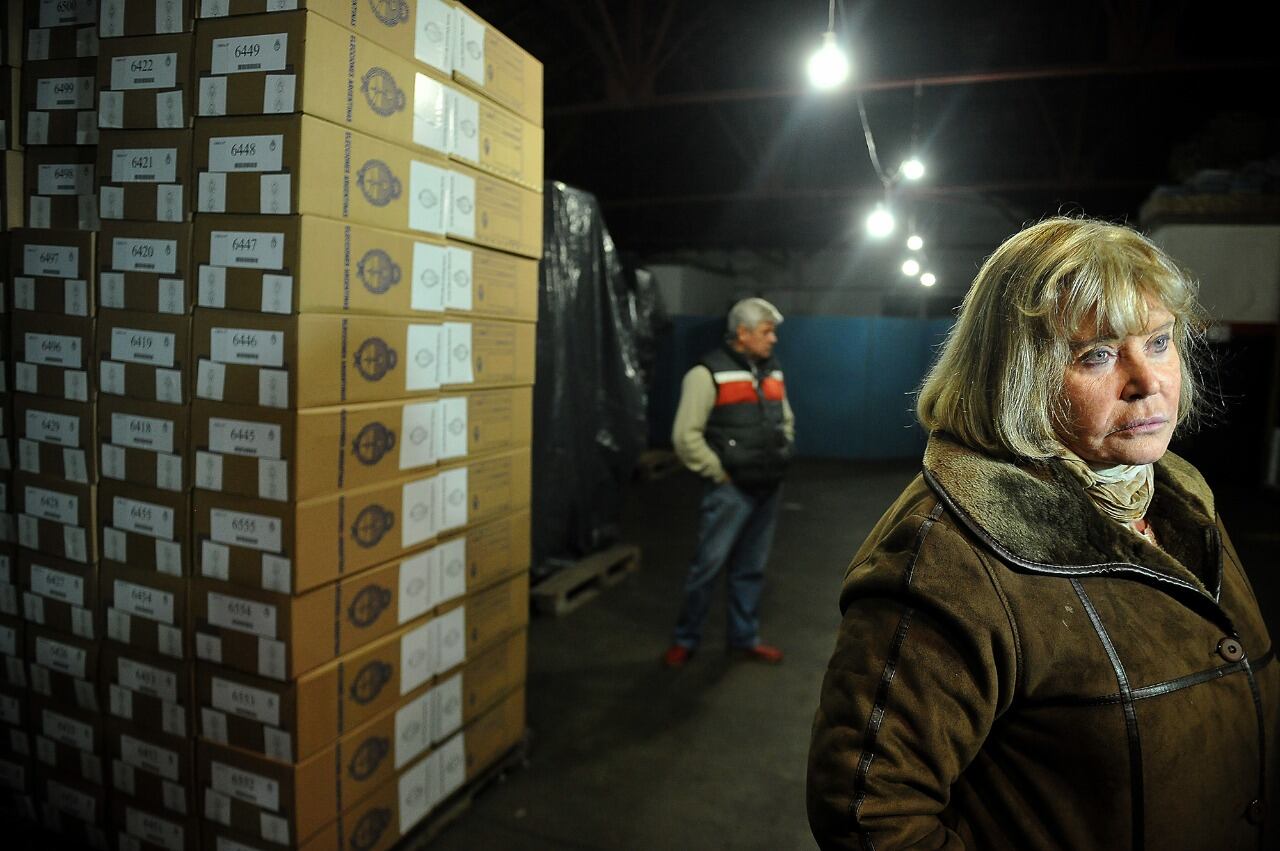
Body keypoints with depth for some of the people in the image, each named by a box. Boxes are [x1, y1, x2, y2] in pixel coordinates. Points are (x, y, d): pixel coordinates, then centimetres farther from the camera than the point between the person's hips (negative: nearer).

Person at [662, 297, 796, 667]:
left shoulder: (773, 372, 11)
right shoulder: (708, 373, -12)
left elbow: (786, 420, 25)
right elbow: (685, 436, -15)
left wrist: (781, 457, 13)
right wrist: (719, 473, -12)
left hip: (767, 489, 6)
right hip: (730, 491, -6)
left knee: (751, 568, 15)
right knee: (708, 566, 1)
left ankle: (744, 638, 29)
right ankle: (685, 640, 18)